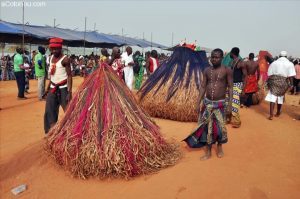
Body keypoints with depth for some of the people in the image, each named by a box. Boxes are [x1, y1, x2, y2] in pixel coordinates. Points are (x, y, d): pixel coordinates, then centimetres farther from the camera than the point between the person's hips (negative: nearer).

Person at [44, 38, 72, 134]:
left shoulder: (65, 59, -12)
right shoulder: (51, 58, 11)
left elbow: (69, 76, -16)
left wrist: (70, 92, -22)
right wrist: (48, 87, 17)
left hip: (63, 88, -7)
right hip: (53, 88, 8)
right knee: (50, 111, 8)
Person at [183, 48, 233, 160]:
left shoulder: (227, 70, -6)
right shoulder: (207, 70, 3)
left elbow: (230, 88, -6)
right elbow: (203, 87, 6)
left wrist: (230, 105, -11)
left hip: (220, 103, -3)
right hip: (207, 103, 3)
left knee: (220, 126, 6)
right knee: (207, 127, 7)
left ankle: (219, 146, 33)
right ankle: (208, 152, 20)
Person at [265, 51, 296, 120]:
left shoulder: (274, 63, 6)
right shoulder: (290, 64, 3)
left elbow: (270, 75, 4)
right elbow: (290, 76, -5)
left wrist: (268, 83, 11)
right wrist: (291, 84, -1)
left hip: (274, 81, 0)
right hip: (284, 82, 1)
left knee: (273, 97, -3)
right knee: (280, 97, 15)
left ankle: (271, 115, -13)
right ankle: (278, 113, 29)